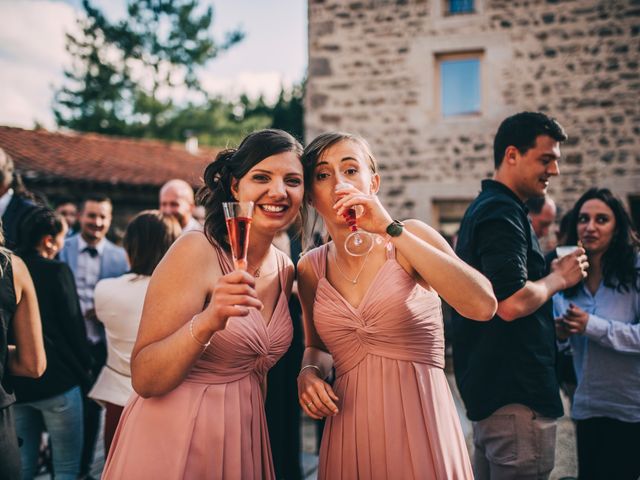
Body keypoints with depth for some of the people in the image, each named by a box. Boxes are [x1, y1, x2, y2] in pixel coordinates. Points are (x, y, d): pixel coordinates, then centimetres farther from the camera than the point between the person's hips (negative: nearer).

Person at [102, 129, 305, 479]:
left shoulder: (285, 270, 2)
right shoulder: (197, 250, -17)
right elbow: (144, 380, -21)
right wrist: (206, 322, -34)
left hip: (242, 443, 6)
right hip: (174, 441, -6)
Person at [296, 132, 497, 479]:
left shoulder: (410, 237, -7)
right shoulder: (310, 269, 3)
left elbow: (483, 306, -24)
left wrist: (391, 230, -24)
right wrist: (309, 371, -4)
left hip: (419, 424, -3)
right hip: (350, 433, 3)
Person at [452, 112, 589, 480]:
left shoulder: (484, 208, 17)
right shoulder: (503, 212, -16)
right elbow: (512, 303, -28)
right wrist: (560, 277, -11)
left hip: (488, 388, 11)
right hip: (516, 394, -11)